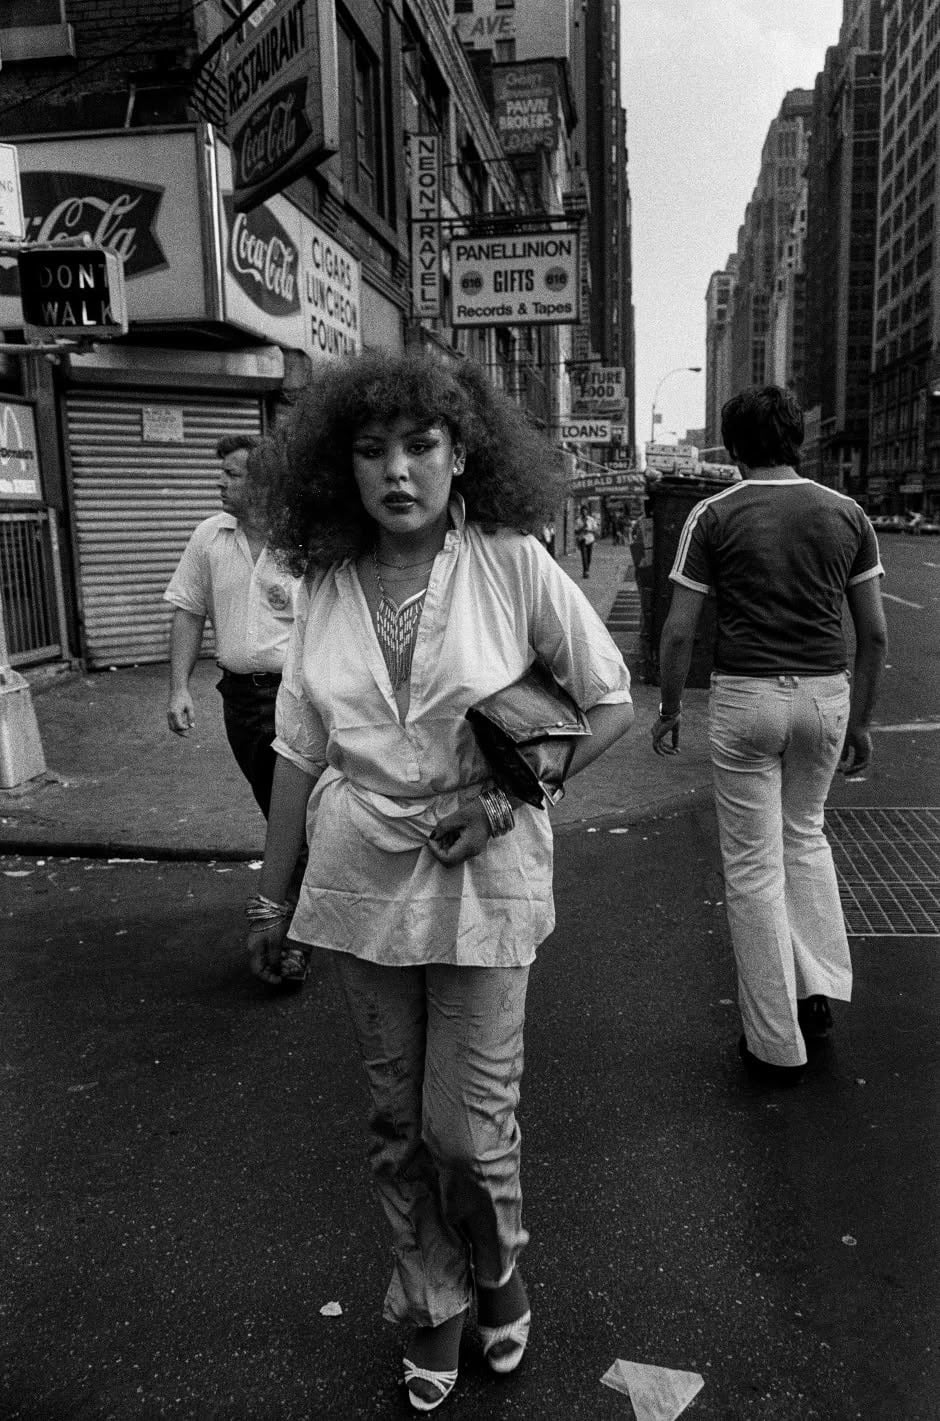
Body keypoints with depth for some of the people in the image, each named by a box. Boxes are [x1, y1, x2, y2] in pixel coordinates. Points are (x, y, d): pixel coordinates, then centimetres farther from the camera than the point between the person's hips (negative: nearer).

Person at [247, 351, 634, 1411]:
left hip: (481, 882, -3)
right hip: (362, 879, 3)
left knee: (467, 1126, 5)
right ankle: (432, 1305, 41)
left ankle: (495, 1265, 39)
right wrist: (271, 894, 9)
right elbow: (299, 750, 6)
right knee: (396, 1121, 16)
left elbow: (612, 704, -4)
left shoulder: (512, 564, -10)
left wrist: (506, 796, -14)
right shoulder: (326, 586, -1)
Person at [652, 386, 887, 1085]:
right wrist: (861, 720, 15)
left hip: (745, 695, -3)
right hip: (826, 692, 4)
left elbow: (679, 631, -6)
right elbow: (875, 633, 5)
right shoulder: (846, 514, 4)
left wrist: (669, 710, 7)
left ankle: (777, 1044, 14)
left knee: (754, 864, 6)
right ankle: (820, 988, 20)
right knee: (804, 831, 27)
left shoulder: (714, 515, -4)